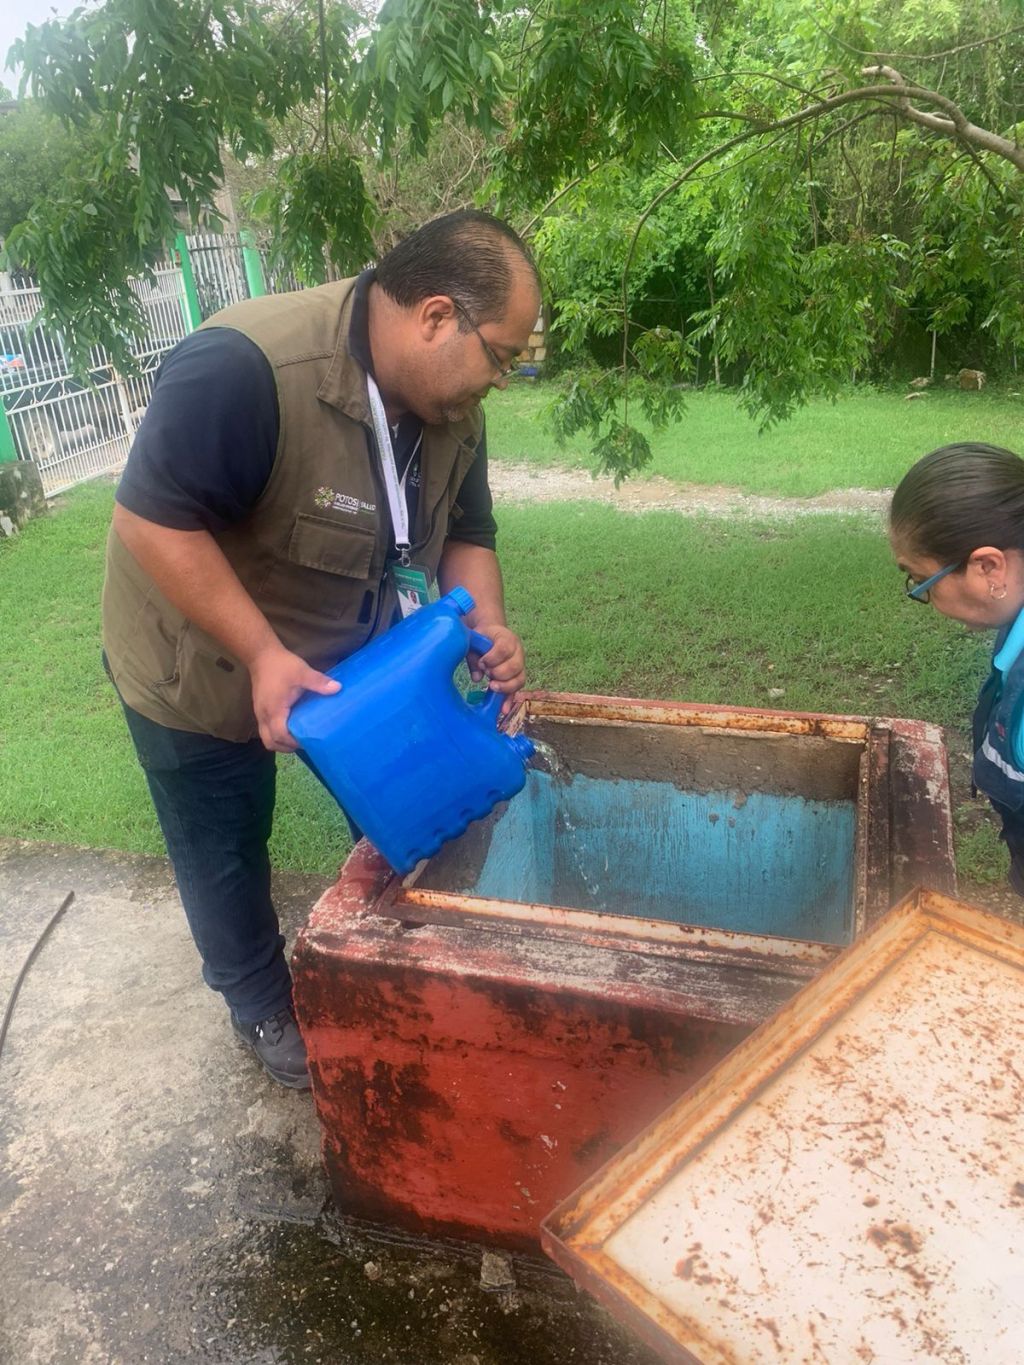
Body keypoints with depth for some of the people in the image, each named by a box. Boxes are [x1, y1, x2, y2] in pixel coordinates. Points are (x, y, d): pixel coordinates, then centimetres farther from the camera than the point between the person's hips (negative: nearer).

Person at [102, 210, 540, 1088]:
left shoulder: (451, 406, -9)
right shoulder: (245, 367, -34)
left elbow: (465, 533, 1)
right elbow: (153, 519, -32)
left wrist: (487, 625, -18)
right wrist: (264, 654, -34)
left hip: (349, 653, 6)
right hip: (201, 665, -6)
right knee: (228, 853, 12)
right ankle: (264, 1008, 38)